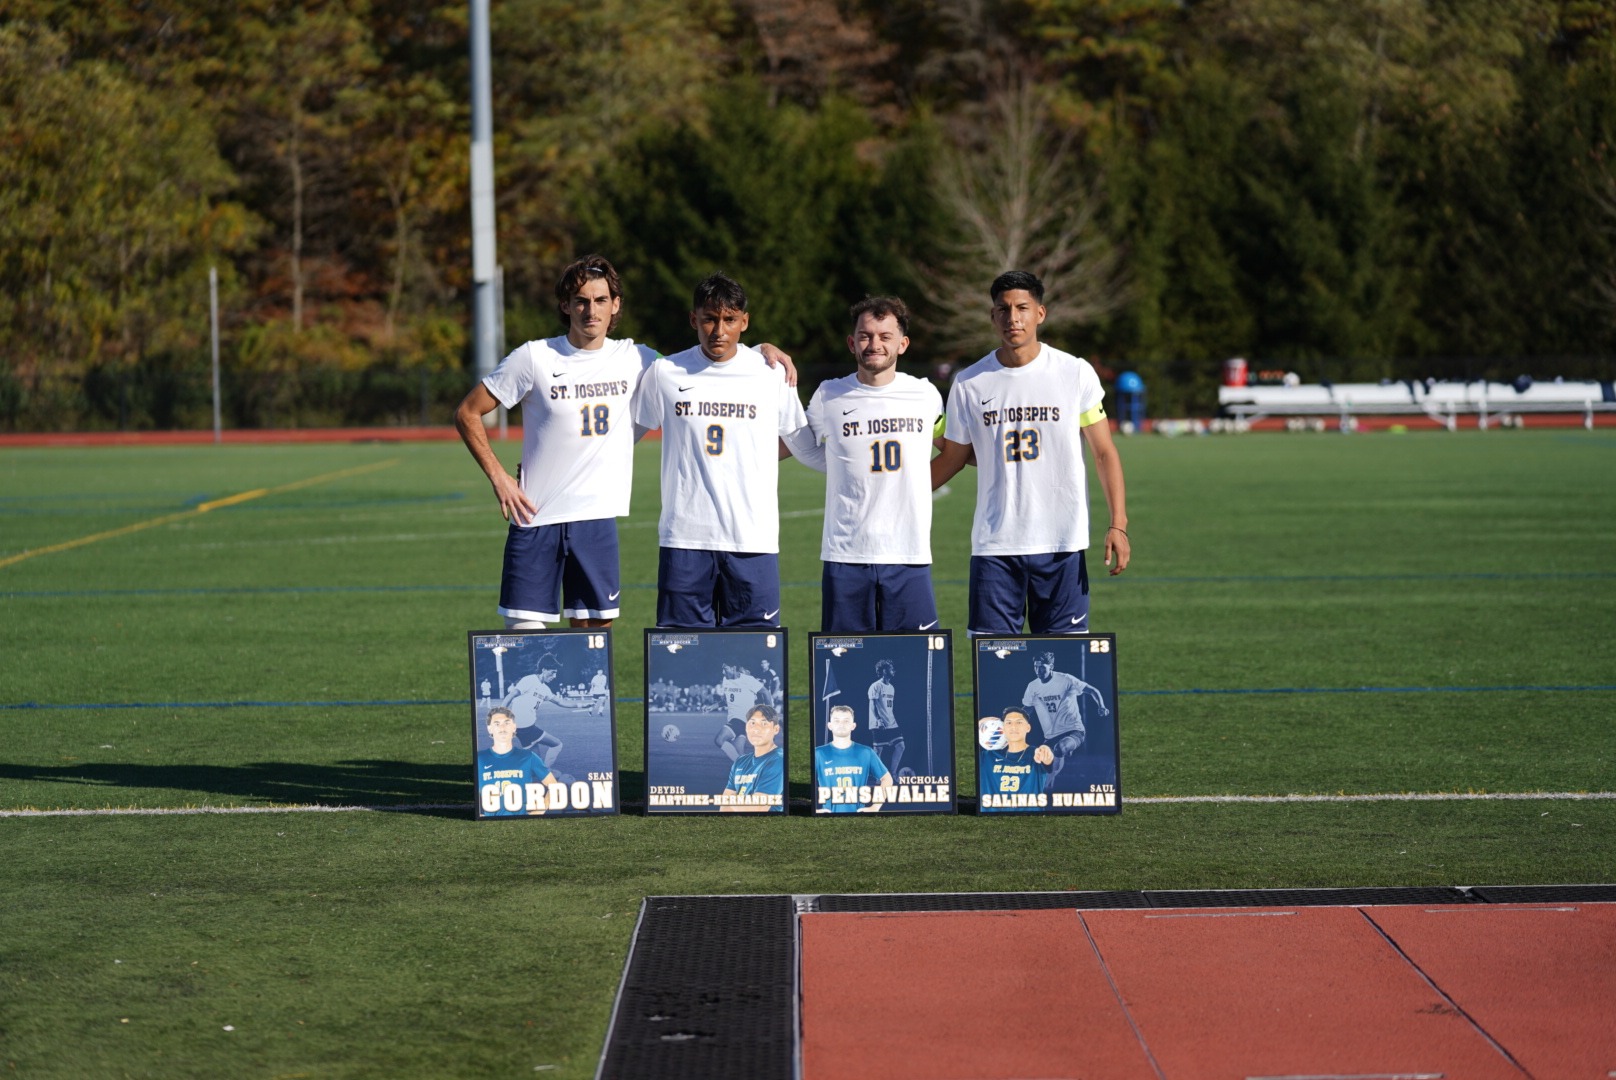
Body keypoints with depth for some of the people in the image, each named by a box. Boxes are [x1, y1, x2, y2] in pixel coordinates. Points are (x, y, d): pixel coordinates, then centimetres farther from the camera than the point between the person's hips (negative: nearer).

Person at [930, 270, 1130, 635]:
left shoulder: (1076, 373, 0)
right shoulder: (969, 384, 4)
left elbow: (1104, 452, 3)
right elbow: (952, 458, 15)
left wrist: (1117, 524, -5)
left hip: (1062, 547, -1)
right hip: (994, 548, 1)